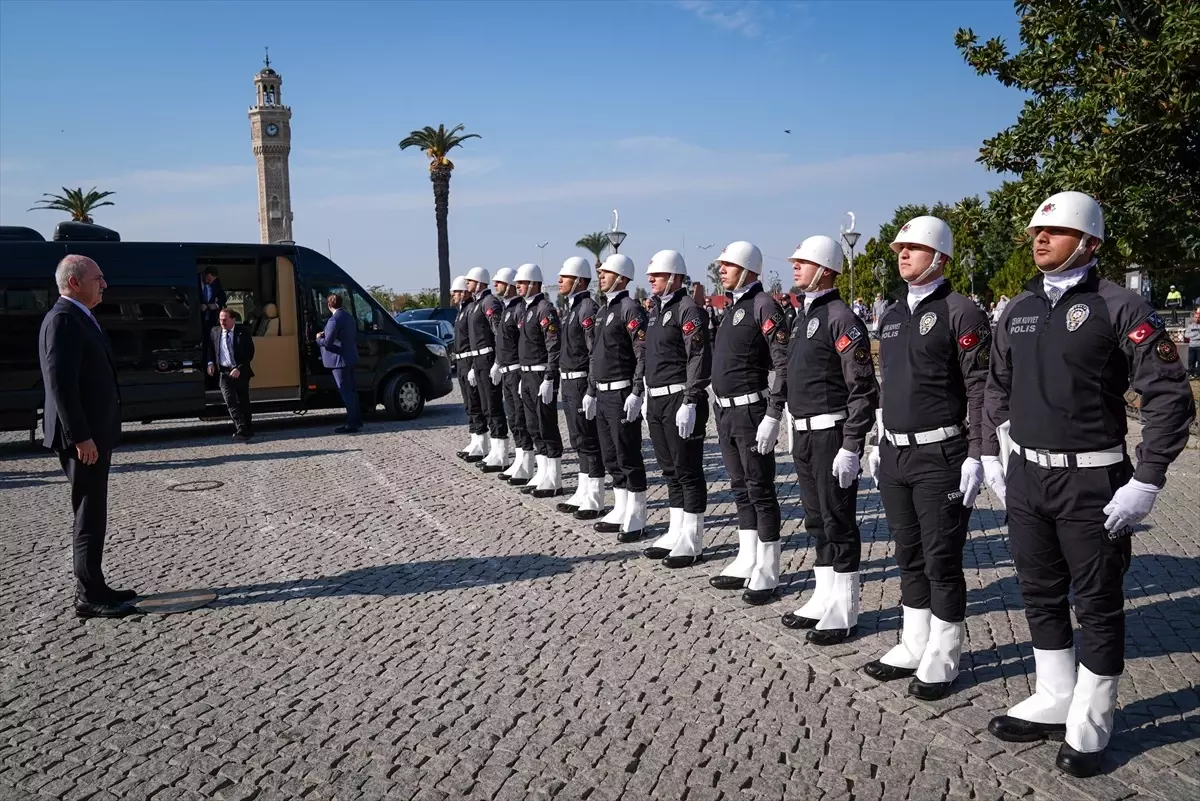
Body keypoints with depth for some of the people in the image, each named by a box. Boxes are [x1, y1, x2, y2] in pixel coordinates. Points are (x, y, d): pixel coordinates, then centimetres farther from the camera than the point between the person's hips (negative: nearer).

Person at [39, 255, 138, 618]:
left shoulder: (79, 318, 16)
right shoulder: (63, 319, -15)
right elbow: (60, 383, -21)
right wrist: (81, 437, -23)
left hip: (94, 433, 10)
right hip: (83, 437, -10)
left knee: (91, 516, 15)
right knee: (89, 517, -4)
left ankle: (92, 587, 24)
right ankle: (90, 597, 3)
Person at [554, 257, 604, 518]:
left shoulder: (588, 308, -15)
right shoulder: (573, 307, 15)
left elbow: (596, 352, -21)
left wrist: (592, 389, -23)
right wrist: (566, 383, 18)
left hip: (581, 383, -10)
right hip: (569, 382, 10)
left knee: (589, 441, -3)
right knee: (579, 441, 15)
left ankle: (594, 500, 4)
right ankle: (583, 494, 24)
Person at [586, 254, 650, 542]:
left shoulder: (631, 309, -12)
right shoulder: (604, 310, 16)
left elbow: (644, 355, -18)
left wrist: (637, 393, -23)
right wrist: (591, 391, 20)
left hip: (622, 395, -9)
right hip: (602, 395, 9)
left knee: (628, 458, -3)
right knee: (611, 457, 14)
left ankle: (636, 518, 4)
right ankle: (621, 512, 23)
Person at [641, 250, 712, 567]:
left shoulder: (688, 309, -12)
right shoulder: (656, 310, 16)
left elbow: (700, 359, -18)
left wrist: (689, 403, -22)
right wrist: (648, 396, 19)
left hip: (679, 399, -9)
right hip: (657, 399, 9)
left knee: (688, 470, -2)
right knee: (670, 470, 14)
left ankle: (692, 542, 6)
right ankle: (675, 534, 23)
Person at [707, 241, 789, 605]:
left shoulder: (763, 305, -12)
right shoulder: (731, 305, 14)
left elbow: (783, 364, -18)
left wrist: (773, 416, -21)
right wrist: (720, 408, 18)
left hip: (751, 411, -9)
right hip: (725, 411, 9)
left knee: (760, 491, -2)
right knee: (740, 490, 14)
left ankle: (767, 573, 6)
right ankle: (746, 563, 23)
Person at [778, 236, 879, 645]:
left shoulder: (842, 318, -14)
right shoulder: (803, 315, 14)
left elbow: (863, 389, -18)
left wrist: (851, 446, -20)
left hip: (832, 434, -9)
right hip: (804, 433, 9)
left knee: (838, 522, 0)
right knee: (816, 521, 16)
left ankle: (844, 613, 10)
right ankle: (824, 600, 28)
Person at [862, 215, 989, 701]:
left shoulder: (960, 312, -9)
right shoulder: (893, 313, 14)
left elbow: (981, 389, -12)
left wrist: (976, 456, -16)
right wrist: (878, 443, 18)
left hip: (940, 457, -7)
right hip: (894, 457, 7)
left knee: (942, 561, 2)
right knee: (909, 557, 15)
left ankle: (942, 659, 15)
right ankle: (914, 647, 27)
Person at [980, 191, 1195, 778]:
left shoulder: (1119, 307, -10)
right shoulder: (1019, 309, 8)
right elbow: (997, 388, 18)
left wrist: (1146, 483, -16)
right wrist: (992, 455, 12)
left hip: (1091, 482, -6)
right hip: (1025, 478, 6)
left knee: (1098, 606, 7)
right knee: (1041, 597, 16)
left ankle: (1090, 723, 22)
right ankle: (1055, 702, 33)